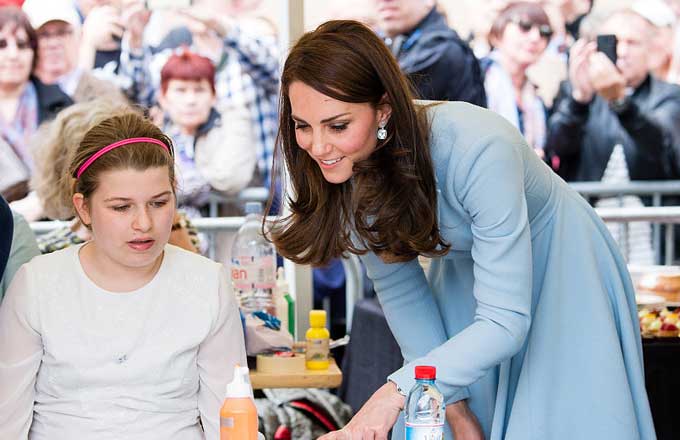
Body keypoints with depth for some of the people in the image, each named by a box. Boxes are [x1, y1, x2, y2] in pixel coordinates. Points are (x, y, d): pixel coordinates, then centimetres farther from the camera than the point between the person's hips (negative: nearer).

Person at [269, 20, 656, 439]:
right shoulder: (347, 170, -18)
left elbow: (505, 323, -36)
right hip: (466, 274, 4)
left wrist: (396, 391, -46)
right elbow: (399, 289, -7)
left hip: (559, 276, -4)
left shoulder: (478, 149, -36)